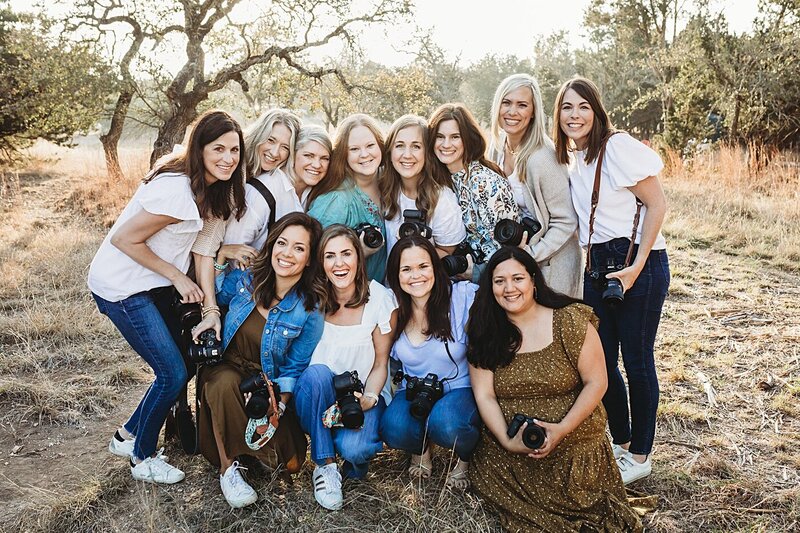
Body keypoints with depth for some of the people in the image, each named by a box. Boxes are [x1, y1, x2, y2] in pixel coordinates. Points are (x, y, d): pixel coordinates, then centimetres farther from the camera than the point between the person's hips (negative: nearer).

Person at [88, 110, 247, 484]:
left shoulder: (209, 186, 0)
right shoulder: (176, 191, -28)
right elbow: (125, 239, -23)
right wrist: (178, 277, -17)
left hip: (152, 284, 9)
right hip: (121, 287, -9)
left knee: (177, 364, 11)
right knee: (173, 373, -7)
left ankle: (127, 437, 31)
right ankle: (143, 459, 16)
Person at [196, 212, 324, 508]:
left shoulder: (310, 311, -15)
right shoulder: (246, 281, -10)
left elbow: (294, 368, -8)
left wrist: (279, 403, -23)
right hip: (225, 369, 1)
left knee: (289, 462, -17)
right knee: (226, 382, -36)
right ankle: (228, 467, -20)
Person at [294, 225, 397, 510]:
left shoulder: (380, 299, -10)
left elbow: (381, 363, -3)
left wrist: (367, 401, -20)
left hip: (365, 392, -1)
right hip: (319, 392, 2)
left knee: (352, 447, -31)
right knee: (317, 373, -34)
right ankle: (325, 464, -17)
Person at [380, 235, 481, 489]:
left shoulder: (463, 296, -15)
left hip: (461, 389, -3)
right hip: (414, 393, 3)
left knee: (444, 422, -35)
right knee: (394, 428, -28)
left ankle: (466, 458, 4)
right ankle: (421, 449, 11)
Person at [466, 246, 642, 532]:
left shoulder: (570, 321, -7)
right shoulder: (485, 333, 0)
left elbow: (596, 383, -5)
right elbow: (484, 395, -2)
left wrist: (562, 429, -16)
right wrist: (507, 441, -16)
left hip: (574, 447, -2)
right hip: (507, 451, 2)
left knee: (565, 497, -23)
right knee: (487, 480, -22)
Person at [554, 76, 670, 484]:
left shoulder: (618, 147, -12)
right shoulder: (569, 157, 9)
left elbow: (657, 204, -12)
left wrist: (636, 267, -17)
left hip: (639, 263, -7)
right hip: (596, 266, 7)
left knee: (637, 361, 3)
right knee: (602, 359, 11)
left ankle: (640, 455, 20)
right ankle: (620, 442, 30)